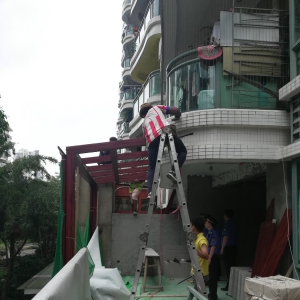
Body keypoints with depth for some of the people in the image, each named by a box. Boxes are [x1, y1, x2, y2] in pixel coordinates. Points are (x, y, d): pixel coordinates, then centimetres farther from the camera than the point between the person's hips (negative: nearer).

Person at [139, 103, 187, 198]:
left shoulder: (144, 122, 37)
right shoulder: (157, 108, 31)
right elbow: (176, 110, 21)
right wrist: (177, 117, 43)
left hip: (152, 140, 3)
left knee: (152, 169, 7)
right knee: (182, 151, 17)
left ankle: (150, 191, -13)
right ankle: (173, 171, -7)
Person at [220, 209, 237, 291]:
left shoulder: (227, 224, -12)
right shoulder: (232, 223, 14)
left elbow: (226, 237, -16)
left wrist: (222, 248, -12)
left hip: (228, 248, -8)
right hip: (233, 247, 8)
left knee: (228, 267, -5)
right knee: (232, 266, 11)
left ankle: (229, 285, -3)